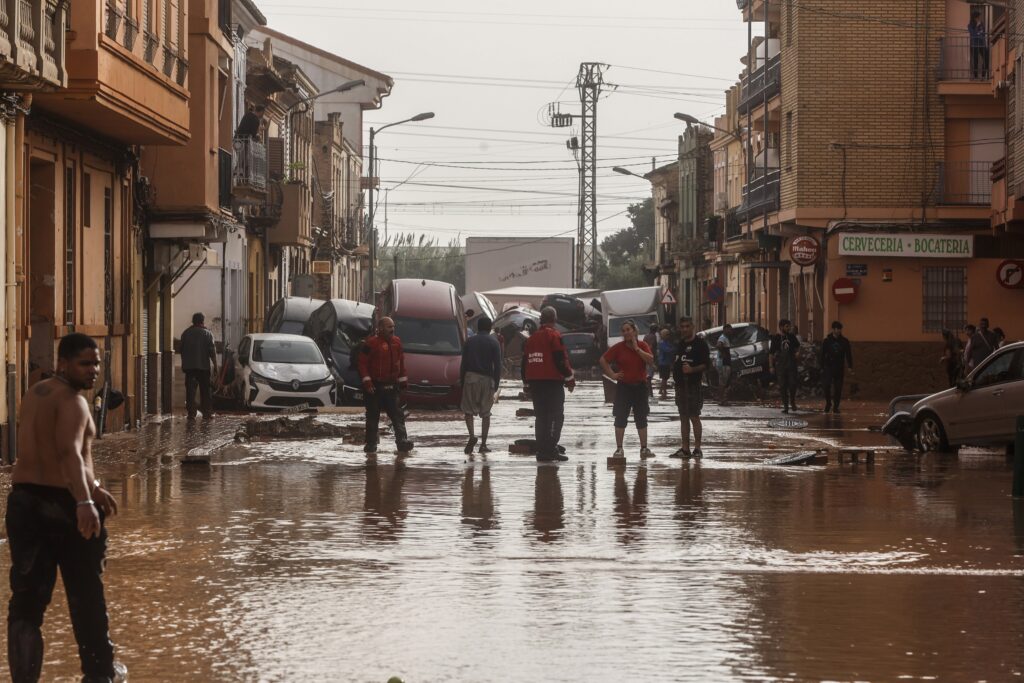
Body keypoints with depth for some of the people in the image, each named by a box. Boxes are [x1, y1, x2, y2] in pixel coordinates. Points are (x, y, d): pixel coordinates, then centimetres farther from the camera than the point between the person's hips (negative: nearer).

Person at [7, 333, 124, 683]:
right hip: (65, 503, -7)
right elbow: (69, 453, -32)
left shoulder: (35, 394, 15)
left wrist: (93, 487, 31)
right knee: (86, 594, 11)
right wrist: (84, 501, -43)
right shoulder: (72, 401, -14)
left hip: (24, 500, 7)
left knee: (27, 597, 3)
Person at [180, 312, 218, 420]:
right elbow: (212, 352, -7)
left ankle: (191, 413, -4)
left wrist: (183, 365, 21)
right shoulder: (207, 334, -4)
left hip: (188, 366, 2)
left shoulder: (185, 333, 7)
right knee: (205, 391, 7)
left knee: (190, 391, 1)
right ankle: (206, 413, 7)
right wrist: (215, 366, -2)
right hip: (203, 366, -2)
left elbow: (182, 351, 12)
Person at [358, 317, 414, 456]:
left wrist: (403, 380, 15)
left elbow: (401, 362, 18)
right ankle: (371, 445, 10)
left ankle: (402, 442, -7)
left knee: (397, 415, -2)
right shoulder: (371, 343, -9)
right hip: (375, 386, -5)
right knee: (373, 417, 3)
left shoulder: (396, 342, 9)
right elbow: (363, 363, -9)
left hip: (392, 385, 5)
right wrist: (367, 381, -16)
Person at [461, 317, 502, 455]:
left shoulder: (470, 341, 6)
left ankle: (472, 436, -16)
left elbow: (463, 364, 5)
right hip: (487, 379, 0)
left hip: (470, 377, 0)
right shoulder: (494, 342, 2)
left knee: (468, 409, 7)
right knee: (486, 413, 6)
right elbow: (497, 365, -2)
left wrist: (462, 382, 9)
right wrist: (496, 384, 3)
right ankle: (483, 444, 4)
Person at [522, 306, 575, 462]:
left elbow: (524, 362, 16)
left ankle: (542, 450, 12)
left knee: (541, 417, 11)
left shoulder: (531, 339, 13)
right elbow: (561, 360, -15)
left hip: (535, 383, 7)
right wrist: (570, 378, -5)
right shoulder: (554, 336, -9)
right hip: (552, 383, -7)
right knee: (556, 417, -4)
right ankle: (550, 450, -12)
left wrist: (527, 383, 23)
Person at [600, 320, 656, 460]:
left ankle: (644, 449, 12)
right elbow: (603, 360, 2)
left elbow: (651, 361, -14)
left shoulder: (643, 346, 0)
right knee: (620, 418, -2)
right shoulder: (618, 347, -2)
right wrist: (612, 374, -5)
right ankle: (619, 449, 1)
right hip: (623, 387, -1)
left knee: (641, 419, 6)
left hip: (640, 386, 1)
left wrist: (637, 349, -16)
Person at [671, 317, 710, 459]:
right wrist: (675, 370, 10)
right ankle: (685, 448, 12)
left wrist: (692, 369, -26)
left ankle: (697, 448, -4)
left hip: (693, 385, -8)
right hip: (680, 385, 8)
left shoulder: (700, 344, -7)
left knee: (694, 417, -7)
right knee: (683, 418, 9)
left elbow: (706, 364, -14)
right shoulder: (680, 343, 16)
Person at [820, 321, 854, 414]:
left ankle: (836, 406, 9)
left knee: (838, 388, 1)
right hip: (828, 367, -1)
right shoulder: (827, 341, 1)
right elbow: (822, 355, 3)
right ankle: (828, 403, 11)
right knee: (826, 385, -11)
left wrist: (850, 366, -2)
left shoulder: (844, 341, 5)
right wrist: (822, 367, -3)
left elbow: (848, 354, 7)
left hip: (839, 368, 1)